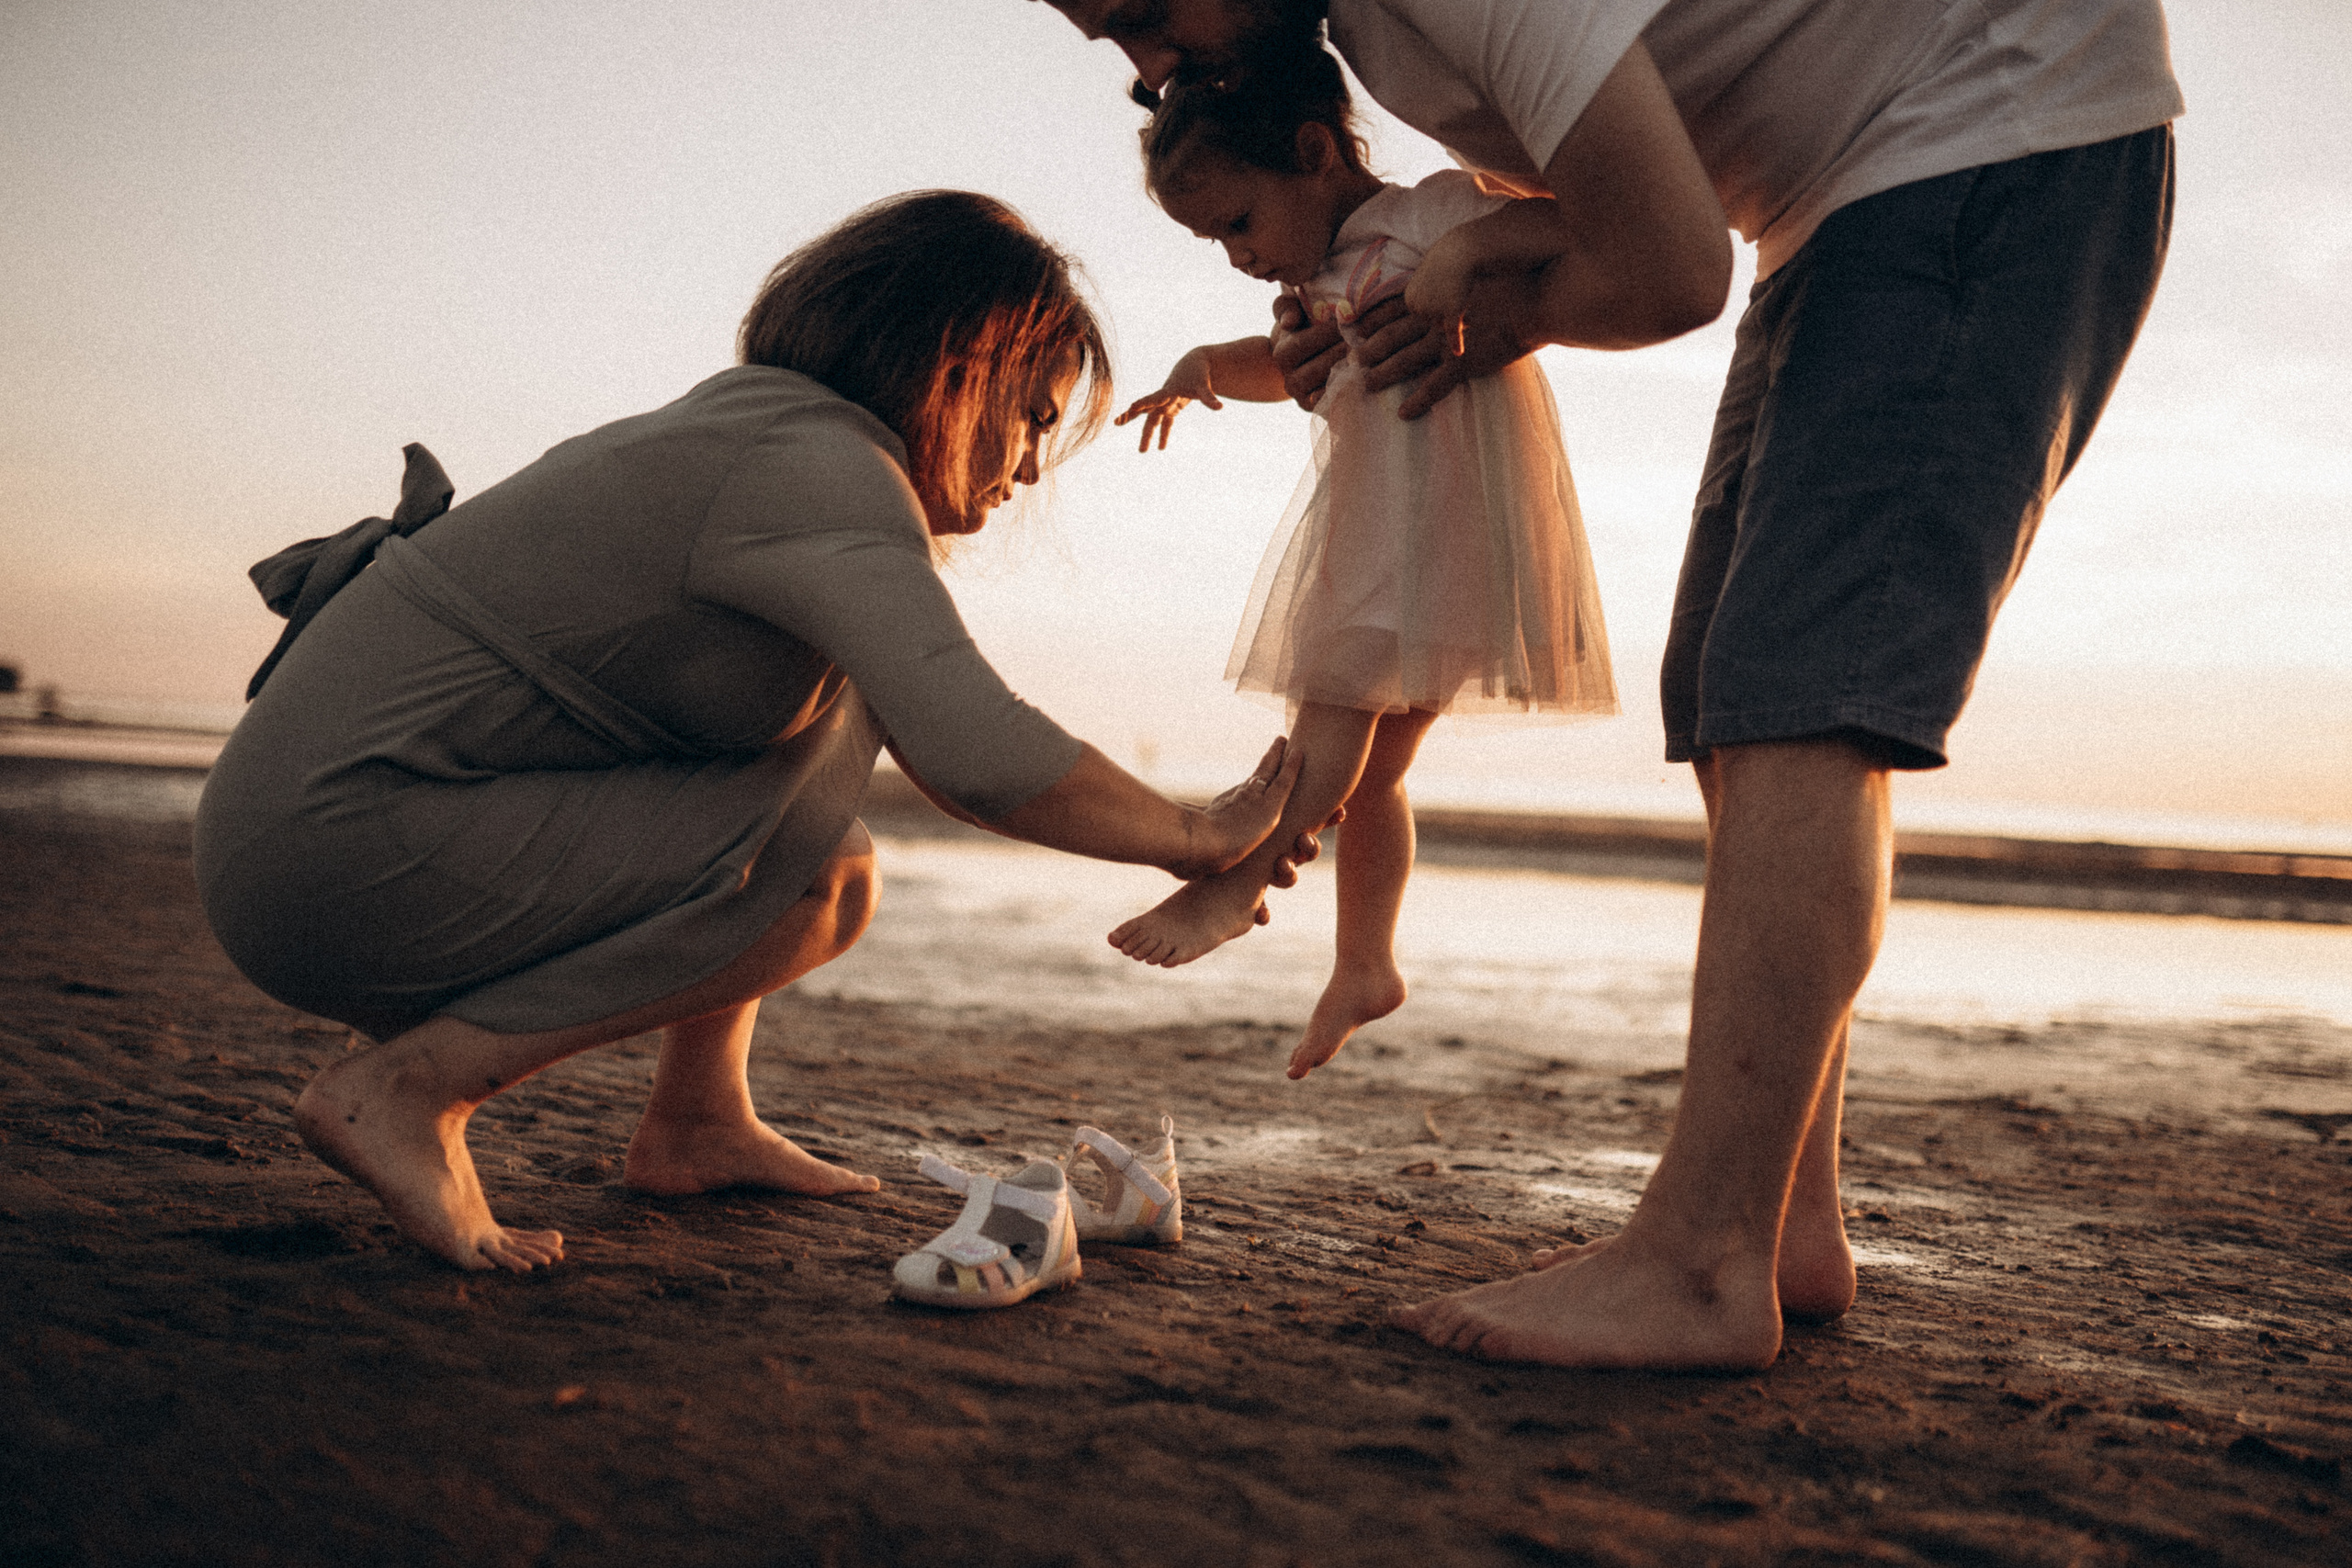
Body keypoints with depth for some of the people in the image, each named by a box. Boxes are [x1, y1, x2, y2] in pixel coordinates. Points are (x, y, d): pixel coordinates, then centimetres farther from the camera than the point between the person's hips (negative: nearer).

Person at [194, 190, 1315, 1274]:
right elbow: (977, 755, -29)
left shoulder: (746, 429, 15)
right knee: (808, 875, -16)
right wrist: (1198, 839, -12)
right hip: (339, 853, -10)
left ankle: (699, 1120, 15)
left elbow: (934, 727, 21)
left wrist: (1175, 881, 17)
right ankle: (405, 1089, -10)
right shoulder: (823, 467, -16)